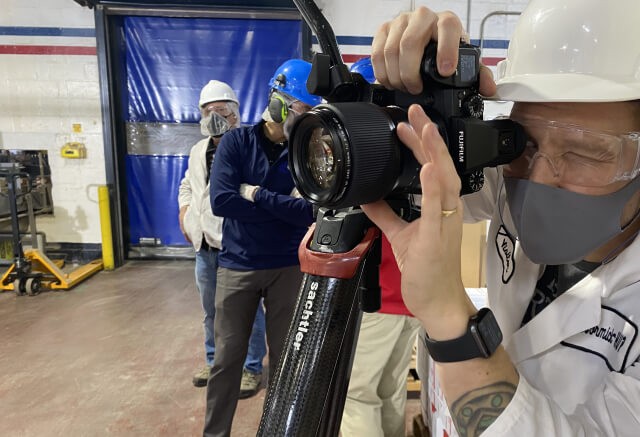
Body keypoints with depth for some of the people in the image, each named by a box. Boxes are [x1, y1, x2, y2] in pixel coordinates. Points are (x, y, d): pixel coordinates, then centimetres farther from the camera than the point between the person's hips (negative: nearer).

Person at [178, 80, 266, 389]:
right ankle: (214, 359, 40)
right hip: (205, 246, 8)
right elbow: (187, 186, 29)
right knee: (211, 310, 21)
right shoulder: (198, 151, 16)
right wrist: (185, 211, 12)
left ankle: (251, 367, 24)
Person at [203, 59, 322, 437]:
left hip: (288, 267, 1)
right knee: (228, 358, 10)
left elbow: (313, 212, -14)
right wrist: (286, 207, -14)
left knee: (285, 357, 14)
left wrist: (258, 195, -16)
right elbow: (221, 201, -16)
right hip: (237, 266, -1)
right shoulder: (236, 142, -3)